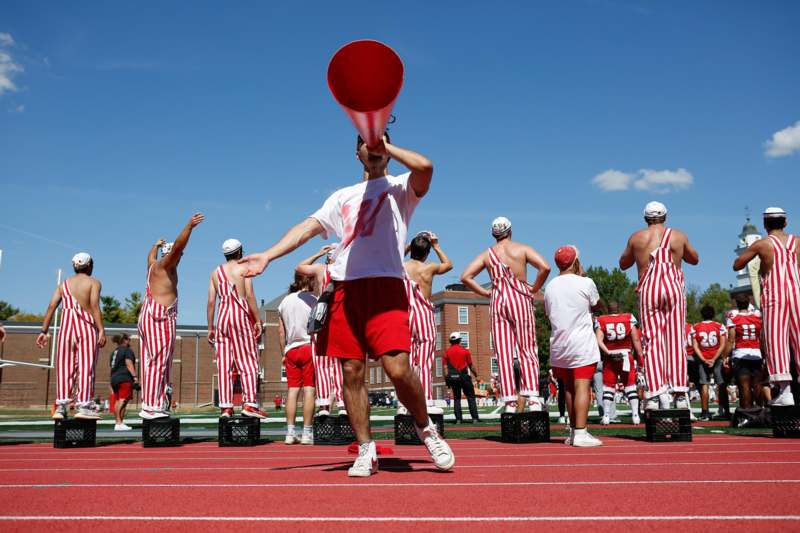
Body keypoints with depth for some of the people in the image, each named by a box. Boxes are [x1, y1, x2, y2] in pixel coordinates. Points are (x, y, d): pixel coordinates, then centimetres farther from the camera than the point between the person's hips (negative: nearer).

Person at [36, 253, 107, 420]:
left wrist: (44, 331, 5)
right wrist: (101, 330, -16)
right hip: (86, 326, -4)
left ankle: (60, 407, 4)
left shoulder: (64, 284, 16)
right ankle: (83, 406, -7)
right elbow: (94, 306, -11)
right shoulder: (93, 283, 3)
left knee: (64, 368, 6)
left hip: (66, 326, 4)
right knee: (85, 366, -3)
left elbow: (51, 306, 6)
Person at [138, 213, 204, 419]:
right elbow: (178, 246, -20)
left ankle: (149, 405, 11)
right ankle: (152, 406, -15)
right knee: (158, 362, -12)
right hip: (160, 317, -10)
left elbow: (151, 256, 44)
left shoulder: (153, 265, 20)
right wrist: (189, 227, -22)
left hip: (148, 317, 10)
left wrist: (156, 245, 61)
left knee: (151, 362, 9)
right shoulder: (164, 265, -5)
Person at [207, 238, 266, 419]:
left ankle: (225, 406, 0)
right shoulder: (243, 268, 2)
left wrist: (210, 327, 13)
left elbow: (211, 301, 10)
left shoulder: (216, 272, 15)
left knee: (224, 364, 2)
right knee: (248, 361, -2)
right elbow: (250, 296, -8)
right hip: (241, 316, -4)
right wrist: (258, 320, -6)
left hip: (222, 316, 4)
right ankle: (249, 403, -11)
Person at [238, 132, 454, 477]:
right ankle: (366, 451, 11)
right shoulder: (342, 196, 25)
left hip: (385, 286, -4)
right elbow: (308, 227, 16)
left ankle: (426, 429, 10)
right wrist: (268, 255, 3)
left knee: (398, 369, -16)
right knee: (352, 372, 0)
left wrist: (387, 145, 2)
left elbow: (425, 167, -11)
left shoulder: (400, 187, 12)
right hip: (345, 288, 4)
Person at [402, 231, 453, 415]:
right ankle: (427, 402, -7)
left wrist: (408, 247, 20)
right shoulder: (429, 268, -5)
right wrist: (436, 246, 20)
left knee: (408, 360, 7)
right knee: (425, 361, -4)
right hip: (424, 314, -3)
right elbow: (448, 264, 16)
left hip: (406, 315, 3)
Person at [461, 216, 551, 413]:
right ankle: (533, 399, -11)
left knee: (504, 354, 1)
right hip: (520, 299, -2)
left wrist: (485, 292, 8)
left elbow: (465, 277, 3)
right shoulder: (522, 249, 5)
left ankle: (510, 402, -3)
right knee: (527, 350, 1)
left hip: (498, 301, 2)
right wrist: (534, 288, 1)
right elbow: (545, 267, -10)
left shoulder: (487, 254, 12)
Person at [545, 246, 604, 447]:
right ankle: (580, 433, -11)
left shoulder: (550, 287, 7)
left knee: (568, 387, 14)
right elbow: (598, 305, 10)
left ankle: (573, 431, 19)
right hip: (582, 345, -5)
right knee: (582, 386, -6)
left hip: (559, 345, 5)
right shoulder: (585, 283, -6)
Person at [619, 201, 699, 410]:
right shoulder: (679, 236, 8)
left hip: (648, 290, -1)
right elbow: (695, 259, 23)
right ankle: (680, 394, 5)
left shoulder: (637, 238, 5)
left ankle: (655, 394, -9)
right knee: (676, 341, 5)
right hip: (674, 287, 1)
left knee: (652, 341, 0)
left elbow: (623, 264, 17)